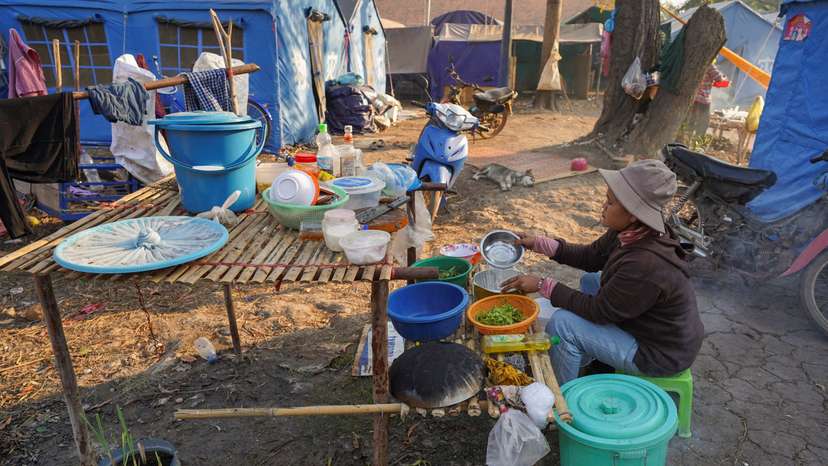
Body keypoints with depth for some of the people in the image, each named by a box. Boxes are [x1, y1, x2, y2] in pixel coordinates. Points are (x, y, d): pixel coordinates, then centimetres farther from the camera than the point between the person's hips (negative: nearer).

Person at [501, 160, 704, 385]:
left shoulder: (645, 265, -37)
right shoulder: (632, 232, -10)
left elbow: (598, 310, -25)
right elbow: (591, 257, 4)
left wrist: (543, 286, -21)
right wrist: (538, 243, -3)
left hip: (661, 354, -9)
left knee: (562, 324, -16)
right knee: (590, 281, 20)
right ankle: (583, 362, 34)